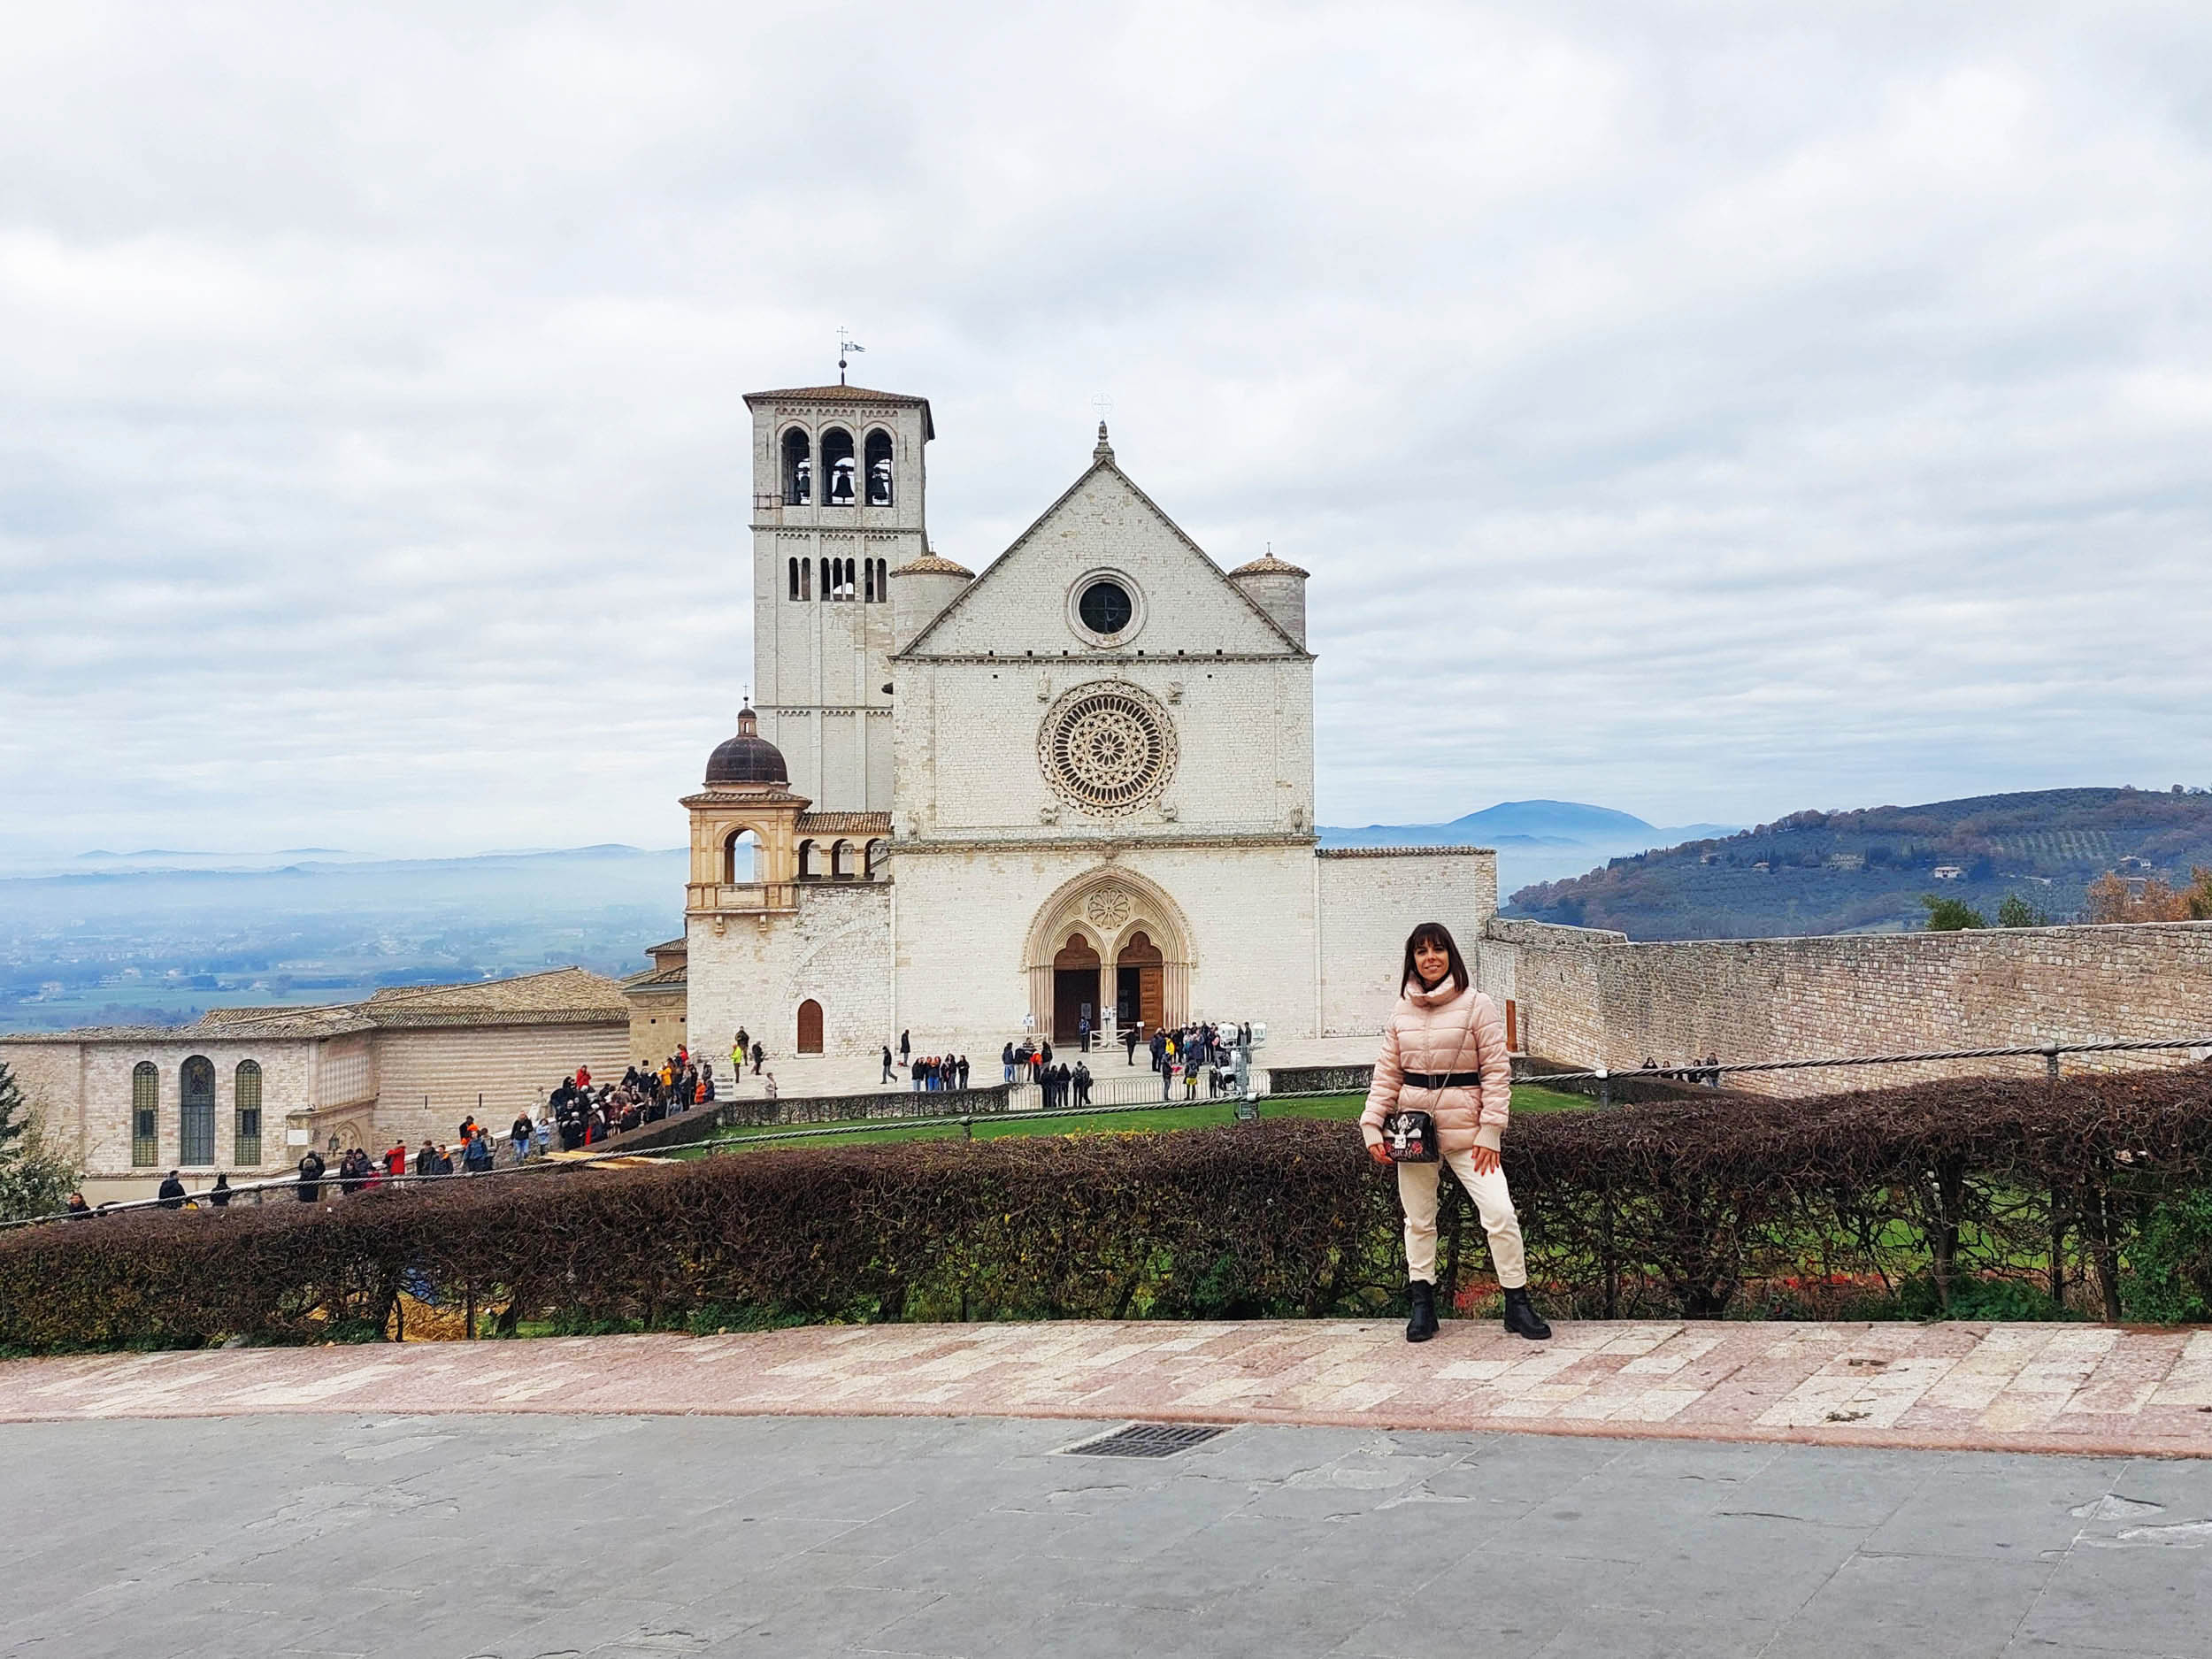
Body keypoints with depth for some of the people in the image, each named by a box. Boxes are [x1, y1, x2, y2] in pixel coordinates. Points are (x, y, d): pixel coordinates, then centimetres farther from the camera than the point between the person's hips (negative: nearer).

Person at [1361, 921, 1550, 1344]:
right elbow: (1387, 1074, 9)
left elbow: (1497, 1071, -6)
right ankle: (1421, 1305, 22)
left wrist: (1490, 1131, -11)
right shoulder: (1402, 1013, 6)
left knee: (1500, 1213, -12)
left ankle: (1517, 1305, 1)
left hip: (1466, 1129, -4)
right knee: (1418, 1220, 10)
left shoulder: (1477, 1006, -5)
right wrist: (1372, 1126, -2)